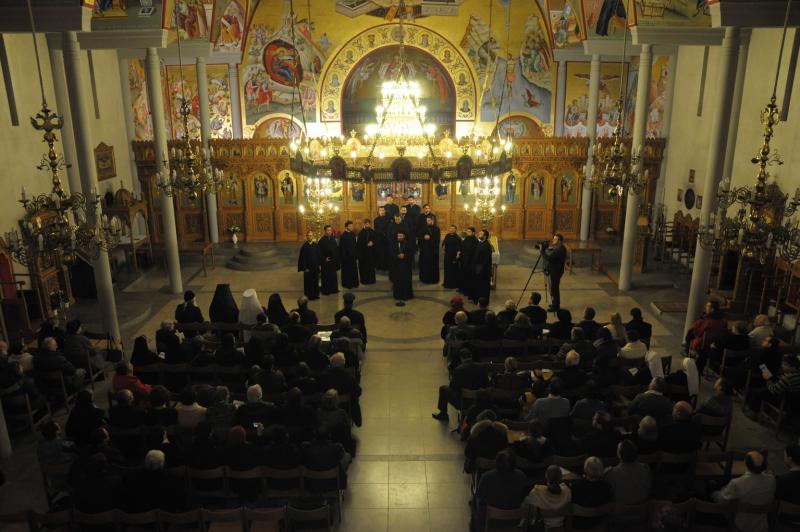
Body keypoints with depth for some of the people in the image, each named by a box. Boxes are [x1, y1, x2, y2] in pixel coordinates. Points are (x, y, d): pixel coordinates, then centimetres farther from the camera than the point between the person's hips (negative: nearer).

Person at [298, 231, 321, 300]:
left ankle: (316, 294, 23)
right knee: (309, 281, 4)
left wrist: (319, 265, 4)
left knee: (316, 281, 11)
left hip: (315, 266, 4)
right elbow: (303, 258, -10)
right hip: (308, 267, -4)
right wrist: (305, 268, -12)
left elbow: (319, 255, 8)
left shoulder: (316, 245, 1)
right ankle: (309, 295, 14)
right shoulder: (304, 246, -11)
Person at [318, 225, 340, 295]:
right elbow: (320, 252, -14)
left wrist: (336, 257, 2)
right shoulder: (322, 240, -14)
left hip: (333, 260, 6)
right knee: (326, 276, 3)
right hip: (326, 261, -6)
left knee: (333, 275, 14)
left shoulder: (333, 239, 4)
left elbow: (336, 249, 10)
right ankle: (326, 290, 13)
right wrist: (324, 259, -15)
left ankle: (333, 289, 25)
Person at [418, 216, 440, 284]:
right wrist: (424, 237, -17)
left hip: (433, 249, -2)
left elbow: (438, 238, -7)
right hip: (424, 249, 2)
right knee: (425, 264, 0)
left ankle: (434, 279, 5)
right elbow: (419, 237, 3)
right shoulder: (422, 228, 9)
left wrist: (430, 237, -17)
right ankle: (425, 278, 8)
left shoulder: (436, 229, 2)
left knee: (433, 264, -2)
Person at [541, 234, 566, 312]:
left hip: (555, 272, -10)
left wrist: (542, 251, -21)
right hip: (555, 271, 10)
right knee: (555, 288, 19)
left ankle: (555, 306, 8)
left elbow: (549, 258, -28)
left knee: (554, 288, -1)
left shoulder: (558, 250, -24)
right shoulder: (561, 248, 9)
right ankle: (556, 304, 30)